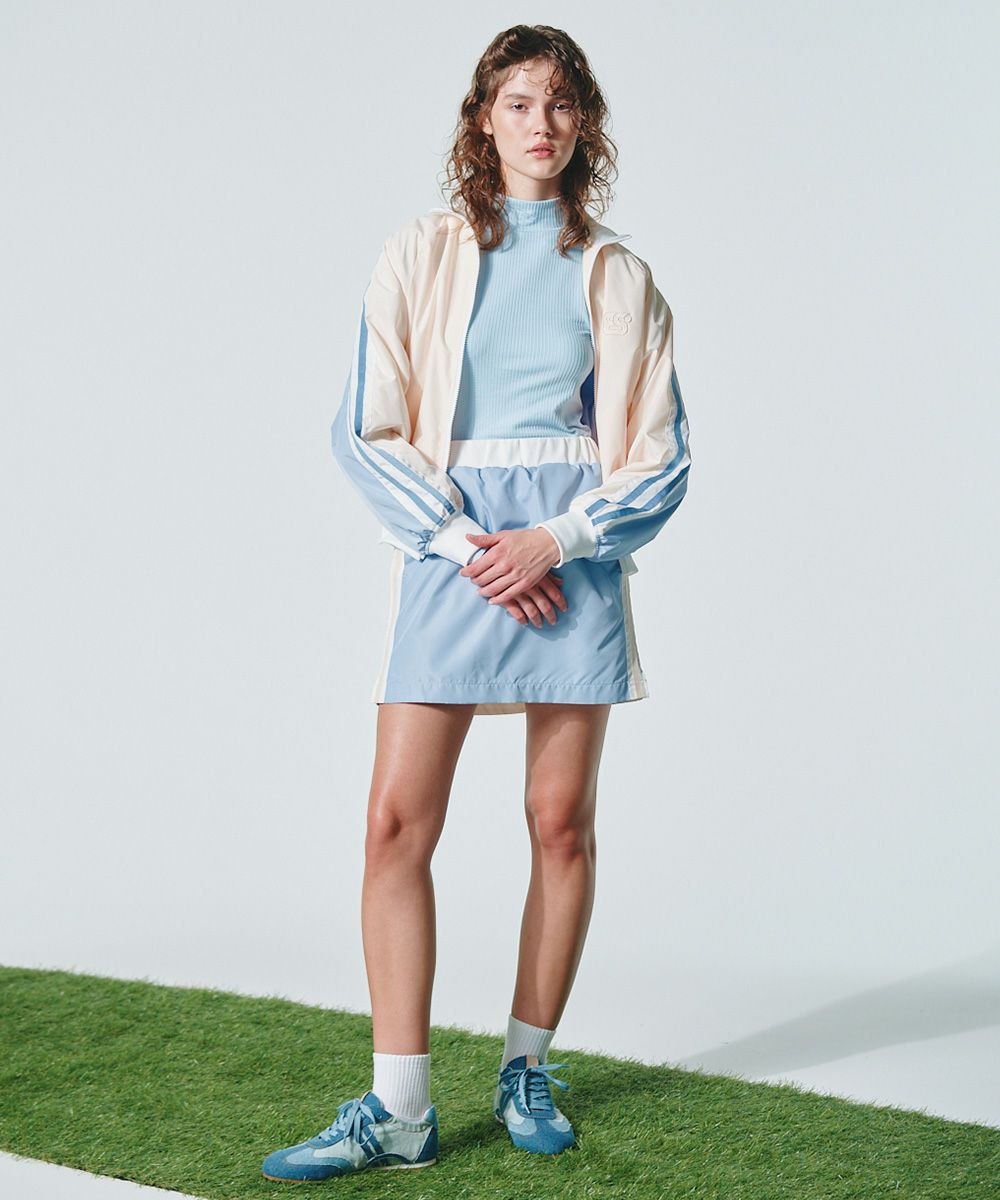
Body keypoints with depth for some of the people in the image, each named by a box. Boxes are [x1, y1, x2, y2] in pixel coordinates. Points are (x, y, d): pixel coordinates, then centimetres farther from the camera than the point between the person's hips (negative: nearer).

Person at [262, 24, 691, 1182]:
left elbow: (658, 456, 5)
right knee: (398, 817, -8)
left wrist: (553, 541, -10)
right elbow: (368, 429, 1)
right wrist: (465, 544, -11)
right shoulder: (421, 256, 7)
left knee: (562, 819, 3)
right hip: (449, 543, 0)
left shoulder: (614, 274, 8)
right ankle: (397, 1108, -2)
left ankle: (528, 1069, 19)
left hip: (576, 546, 1)